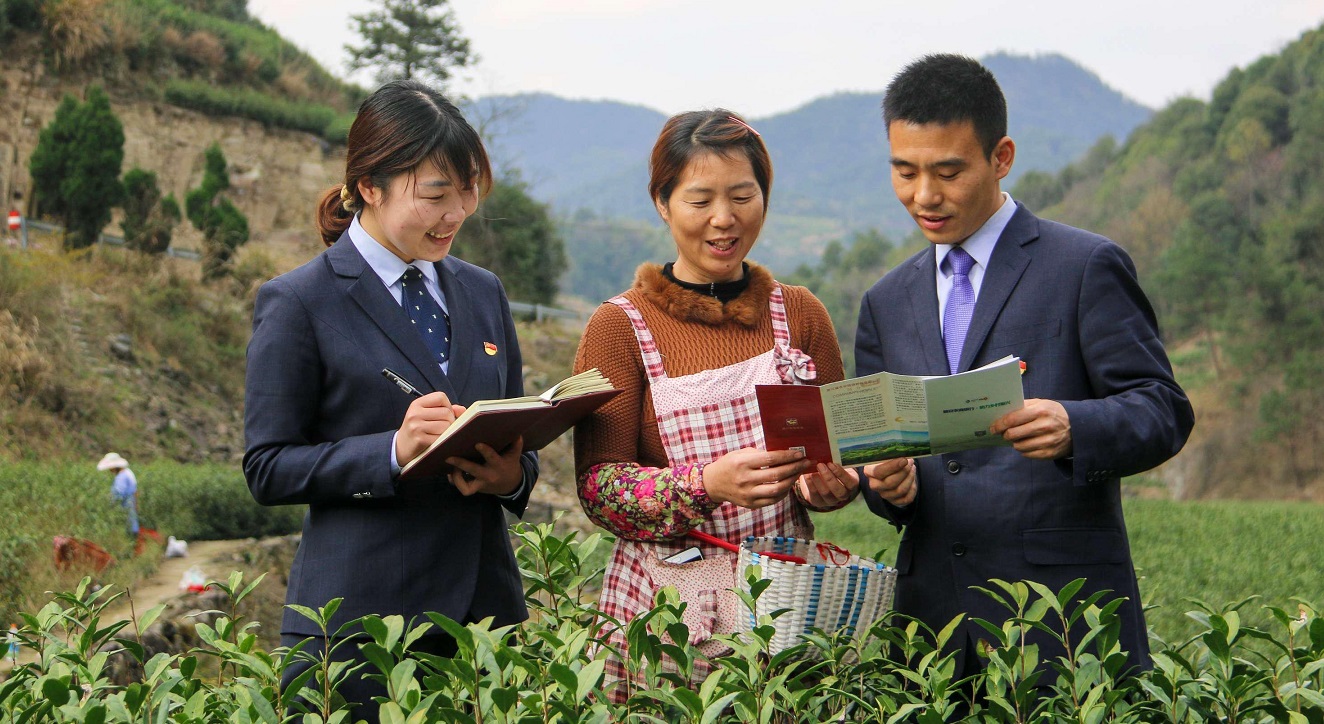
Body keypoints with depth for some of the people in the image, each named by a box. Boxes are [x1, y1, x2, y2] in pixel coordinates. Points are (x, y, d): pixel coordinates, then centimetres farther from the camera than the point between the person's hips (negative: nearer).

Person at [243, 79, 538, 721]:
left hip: (484, 608, 5)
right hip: (357, 619, -5)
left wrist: (512, 474, -5)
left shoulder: (483, 293, 14)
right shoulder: (298, 302, -3)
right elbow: (268, 469, -6)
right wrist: (393, 451, -20)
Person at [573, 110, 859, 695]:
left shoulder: (800, 314, 8)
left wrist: (829, 482, -10)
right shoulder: (620, 326, -2)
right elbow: (599, 487, -7)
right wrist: (708, 484, -24)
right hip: (666, 611, -2)